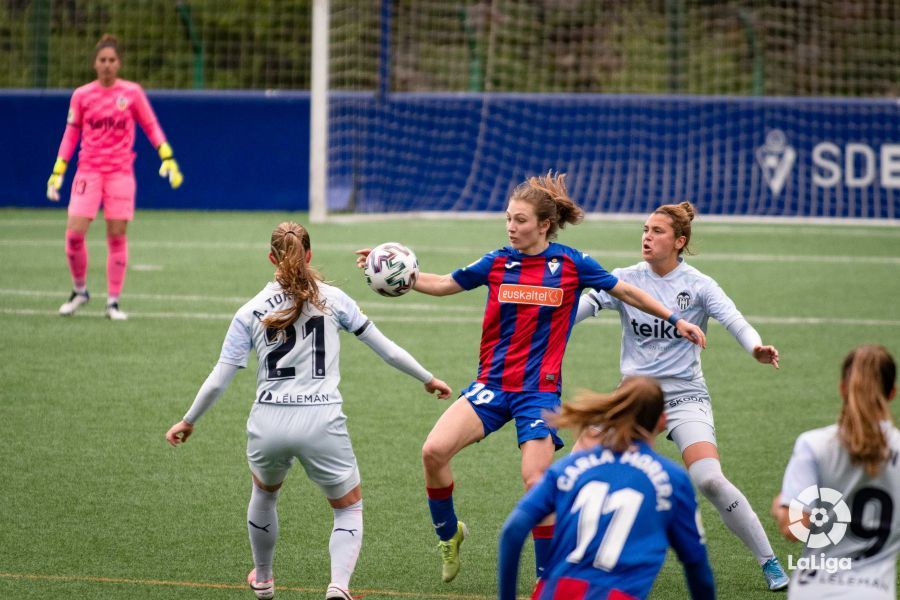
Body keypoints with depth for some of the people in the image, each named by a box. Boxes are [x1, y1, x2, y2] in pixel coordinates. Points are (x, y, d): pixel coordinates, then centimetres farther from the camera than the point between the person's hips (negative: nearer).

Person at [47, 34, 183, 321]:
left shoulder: (132, 92, 0)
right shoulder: (81, 95, 3)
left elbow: (151, 126, 7)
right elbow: (71, 134, 10)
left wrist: (168, 158, -3)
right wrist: (57, 172, 6)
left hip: (120, 172, -1)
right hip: (88, 170, 1)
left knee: (117, 236, -1)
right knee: (74, 233, -9)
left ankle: (113, 302, 8)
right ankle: (79, 290, 13)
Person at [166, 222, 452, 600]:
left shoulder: (251, 313, 4)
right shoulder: (332, 299, 4)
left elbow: (218, 380, 2)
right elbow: (383, 347, 9)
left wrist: (188, 422, 16)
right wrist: (427, 379, 23)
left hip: (268, 425, 2)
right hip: (321, 424, -2)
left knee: (264, 491, 33)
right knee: (349, 508, 15)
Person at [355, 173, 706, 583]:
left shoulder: (572, 265, -3)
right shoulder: (497, 263, 2)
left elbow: (625, 292, 9)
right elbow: (442, 285, 9)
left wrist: (675, 321, 10)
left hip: (539, 391, -2)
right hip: (492, 385, 2)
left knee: (536, 482, -11)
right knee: (434, 451, -16)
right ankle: (449, 535, 9)